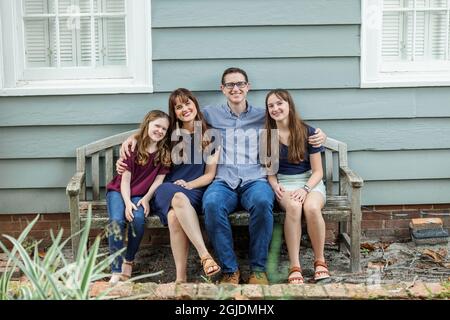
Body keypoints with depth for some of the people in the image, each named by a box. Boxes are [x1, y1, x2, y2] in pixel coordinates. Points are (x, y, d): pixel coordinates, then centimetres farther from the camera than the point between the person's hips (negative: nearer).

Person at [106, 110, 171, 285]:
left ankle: (129, 260, -8)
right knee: (117, 220, -30)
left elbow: (159, 179, 0)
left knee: (138, 219, -30)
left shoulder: (165, 152, 0)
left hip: (141, 195, 2)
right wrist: (127, 202, -21)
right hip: (119, 191, -1)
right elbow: (125, 178, -9)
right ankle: (116, 272, -28)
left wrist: (146, 198, -14)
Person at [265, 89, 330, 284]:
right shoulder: (267, 136, 5)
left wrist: (305, 189, -20)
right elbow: (269, 169, 11)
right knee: (293, 207, -36)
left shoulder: (308, 132, -2)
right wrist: (275, 185, -10)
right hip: (284, 183, 1)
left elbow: (317, 171, -2)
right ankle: (294, 266, -32)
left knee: (311, 207, -36)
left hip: (310, 181, 0)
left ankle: (320, 261, -15)